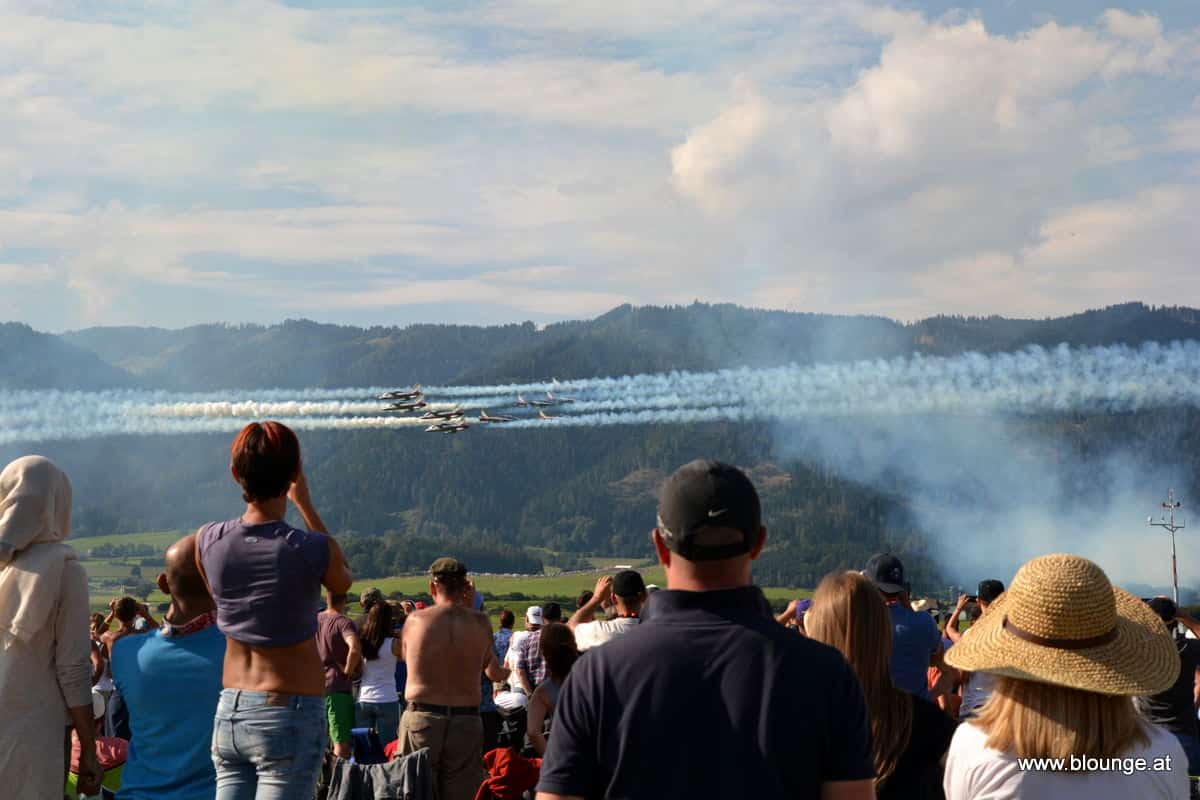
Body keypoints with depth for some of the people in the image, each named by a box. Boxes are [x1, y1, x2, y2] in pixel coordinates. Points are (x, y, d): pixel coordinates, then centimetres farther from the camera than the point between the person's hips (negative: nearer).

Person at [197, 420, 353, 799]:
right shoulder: (313, 549, -16)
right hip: (291, 713, -5)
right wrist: (305, 504, 11)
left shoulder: (208, 541, -3)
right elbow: (343, 583, 9)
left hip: (229, 712, 5)